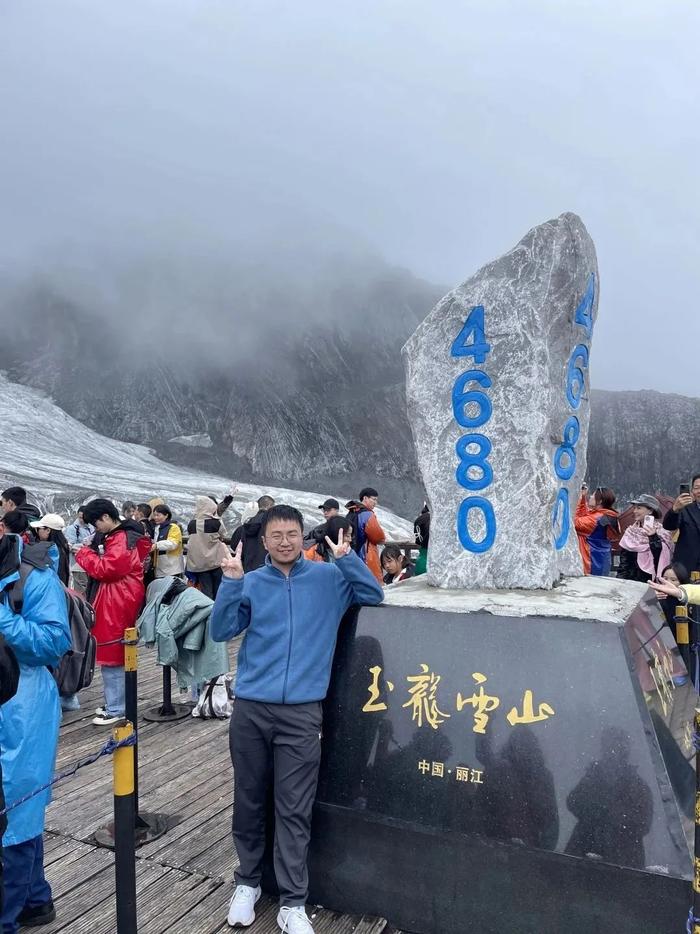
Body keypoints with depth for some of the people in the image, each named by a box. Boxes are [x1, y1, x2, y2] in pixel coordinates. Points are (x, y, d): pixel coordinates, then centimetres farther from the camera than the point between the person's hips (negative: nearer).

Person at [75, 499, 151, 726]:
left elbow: (106, 569, -22)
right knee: (112, 654, 16)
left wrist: (85, 553, -9)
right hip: (111, 604, 10)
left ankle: (116, 709, 5)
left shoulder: (122, 539, -17)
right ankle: (114, 703, 27)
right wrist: (92, 551, 3)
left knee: (112, 656, -4)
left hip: (116, 606, -10)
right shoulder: (117, 536, 15)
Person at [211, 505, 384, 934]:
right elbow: (221, 631, -5)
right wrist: (231, 582, -17)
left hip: (301, 712, -1)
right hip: (250, 709, 2)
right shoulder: (251, 583, 3)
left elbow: (373, 595, -1)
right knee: (249, 801, 14)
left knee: (294, 810, 4)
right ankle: (248, 882, 35)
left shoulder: (327, 577, 3)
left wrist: (347, 558, -14)